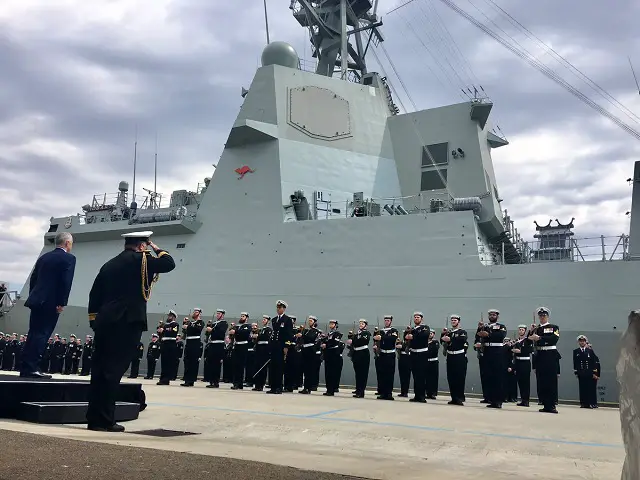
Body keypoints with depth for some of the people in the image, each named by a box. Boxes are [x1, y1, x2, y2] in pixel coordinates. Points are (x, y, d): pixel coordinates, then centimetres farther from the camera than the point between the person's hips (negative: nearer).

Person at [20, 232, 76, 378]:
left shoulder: (44, 257, 18)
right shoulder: (68, 258, -4)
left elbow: (33, 279, 18)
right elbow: (66, 282, -14)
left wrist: (33, 298, 21)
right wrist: (62, 303, -14)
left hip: (36, 300, 7)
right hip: (51, 302, -7)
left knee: (33, 334, 11)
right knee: (42, 335, -6)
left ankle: (25, 368, 13)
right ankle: (31, 368, -8)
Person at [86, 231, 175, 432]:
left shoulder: (109, 264, 19)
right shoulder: (140, 259, -2)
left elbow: (94, 294, 17)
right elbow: (169, 263, -2)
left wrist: (94, 321, 20)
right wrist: (157, 249, 15)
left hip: (105, 323, 7)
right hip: (127, 322, -7)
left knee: (99, 370, 7)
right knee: (113, 371, -7)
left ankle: (93, 419, 11)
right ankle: (104, 420, -6)